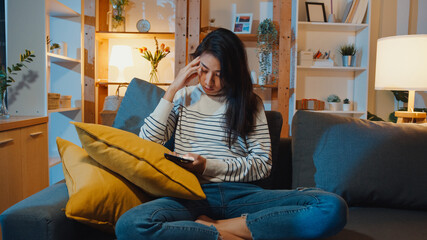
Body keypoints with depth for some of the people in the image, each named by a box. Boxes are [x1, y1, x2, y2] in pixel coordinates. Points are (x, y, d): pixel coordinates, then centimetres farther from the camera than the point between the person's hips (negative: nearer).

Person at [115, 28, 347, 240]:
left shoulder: (249, 103, 14)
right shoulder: (183, 97, 17)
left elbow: (262, 164, 5)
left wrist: (208, 166, -9)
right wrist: (172, 90, 5)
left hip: (238, 193, 2)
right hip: (191, 194, -1)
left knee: (333, 207, -25)